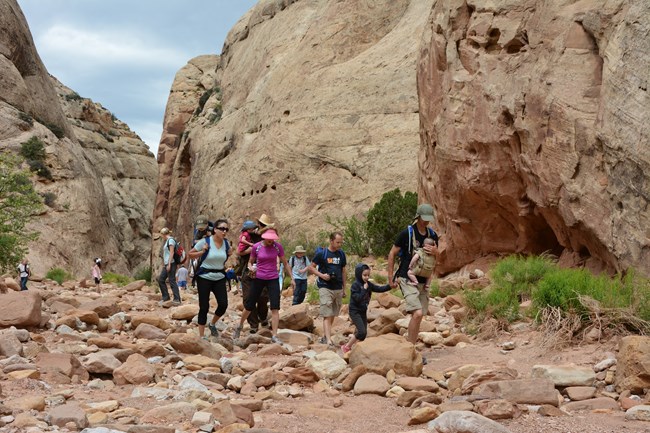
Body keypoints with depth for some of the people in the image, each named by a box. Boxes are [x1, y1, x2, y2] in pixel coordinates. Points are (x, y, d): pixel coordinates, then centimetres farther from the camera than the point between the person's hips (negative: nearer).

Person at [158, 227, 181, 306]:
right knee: (161, 279, 9)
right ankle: (165, 297, 16)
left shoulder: (170, 240, -9)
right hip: (166, 264, 10)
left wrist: (169, 264, -19)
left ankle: (177, 300, -8)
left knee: (172, 281, -9)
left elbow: (171, 253, -16)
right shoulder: (166, 241, 19)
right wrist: (165, 264, 19)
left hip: (171, 264, -10)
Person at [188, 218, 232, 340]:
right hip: (204, 278, -4)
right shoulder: (205, 241, -12)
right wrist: (202, 251, -18)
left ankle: (212, 324, 25)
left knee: (223, 304, -5)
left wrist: (226, 264, 6)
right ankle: (202, 336, 11)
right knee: (204, 307, -1)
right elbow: (190, 254, -3)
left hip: (220, 278, 4)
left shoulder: (226, 243, 2)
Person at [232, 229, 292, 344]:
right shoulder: (256, 247, -6)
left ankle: (274, 336, -5)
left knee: (275, 308, -8)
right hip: (259, 279, 0)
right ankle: (239, 327, 34)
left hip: (273, 279, 0)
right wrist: (251, 268, -15)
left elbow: (285, 263, 5)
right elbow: (250, 261, 8)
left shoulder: (278, 246, -4)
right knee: (249, 305, 10)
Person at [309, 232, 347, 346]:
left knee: (332, 315, 12)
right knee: (327, 315, -11)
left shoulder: (341, 254, 9)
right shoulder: (321, 253, -6)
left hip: (338, 289, 5)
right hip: (325, 288, -5)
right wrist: (321, 275, -16)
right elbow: (311, 267, 0)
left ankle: (325, 337, 25)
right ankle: (329, 341, -16)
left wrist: (344, 289, 15)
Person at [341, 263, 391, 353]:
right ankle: (347, 347, -3)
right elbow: (358, 298, -24)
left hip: (363, 311, 8)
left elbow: (379, 289, 0)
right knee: (362, 332, -16)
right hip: (355, 312, -8)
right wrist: (364, 289, -24)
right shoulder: (355, 285, -16)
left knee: (364, 333, 9)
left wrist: (390, 286, -12)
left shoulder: (368, 284, 5)